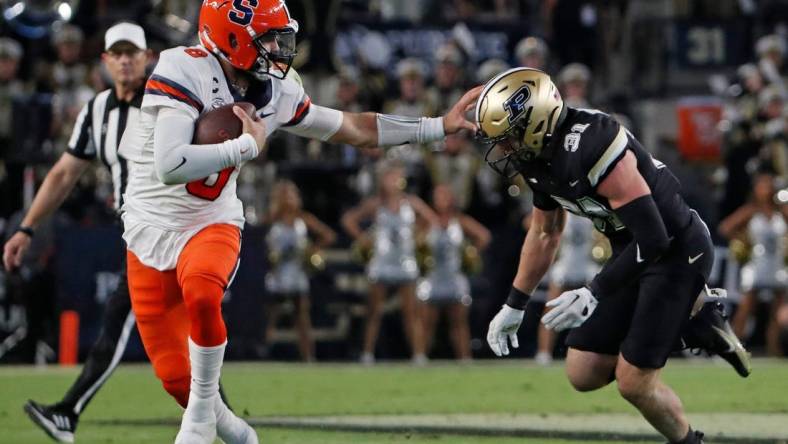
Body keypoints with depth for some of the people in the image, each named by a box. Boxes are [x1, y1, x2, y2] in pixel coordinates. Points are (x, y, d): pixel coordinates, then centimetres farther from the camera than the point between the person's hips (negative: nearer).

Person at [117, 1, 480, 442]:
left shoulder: (275, 92, -2)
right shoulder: (183, 71, -20)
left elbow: (353, 129, 12)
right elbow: (170, 167, -31)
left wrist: (440, 126, 14)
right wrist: (249, 144, -22)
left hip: (211, 227, 2)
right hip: (151, 231, -2)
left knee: (201, 296, -34)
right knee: (176, 377, -4)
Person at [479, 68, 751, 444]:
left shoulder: (590, 149, -30)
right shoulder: (540, 159, -2)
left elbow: (653, 238, -29)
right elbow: (544, 234, 17)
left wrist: (595, 294, -26)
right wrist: (514, 305, 18)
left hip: (675, 252, -9)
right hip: (633, 253, 9)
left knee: (634, 382, -9)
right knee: (583, 374, 5)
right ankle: (693, 325, 18)